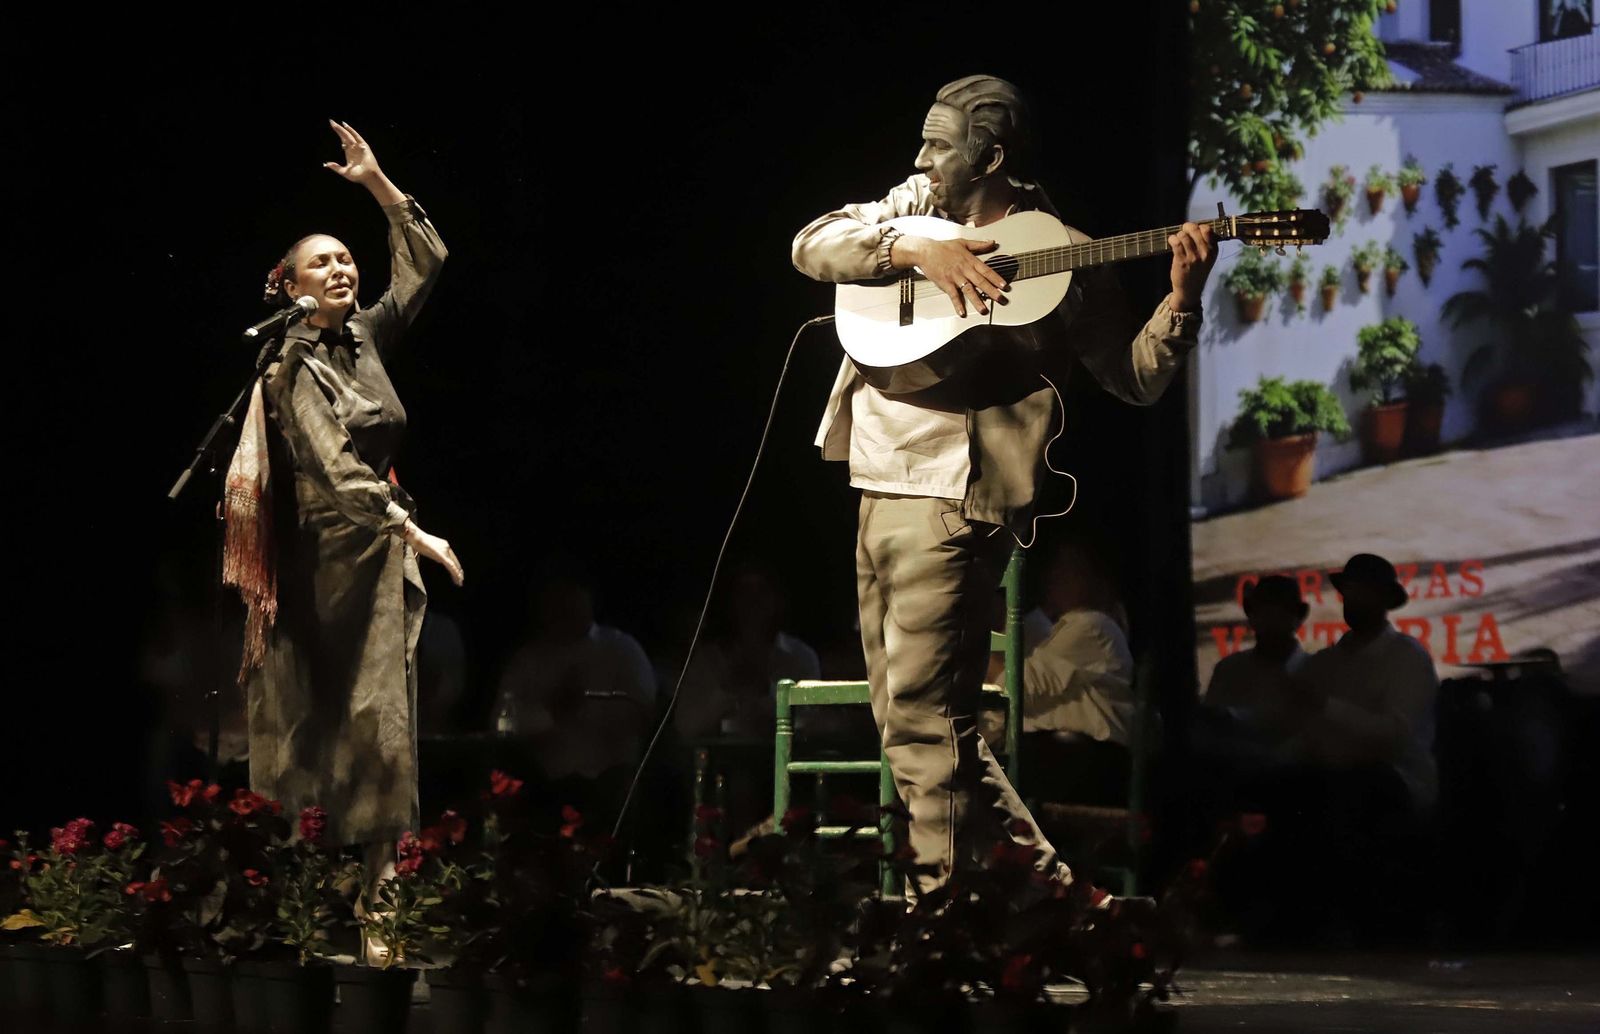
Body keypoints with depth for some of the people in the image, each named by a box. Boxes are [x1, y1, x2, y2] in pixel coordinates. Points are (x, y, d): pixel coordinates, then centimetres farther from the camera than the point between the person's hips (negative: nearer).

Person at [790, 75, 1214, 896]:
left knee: (921, 723, -13)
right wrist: (915, 249, -11)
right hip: (882, 490, 7)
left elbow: (1136, 378, 0)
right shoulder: (914, 207, 14)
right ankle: (1041, 879, 16)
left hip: (951, 501, -7)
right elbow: (812, 246, 1)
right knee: (905, 724, 10)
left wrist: (1182, 300, -16)